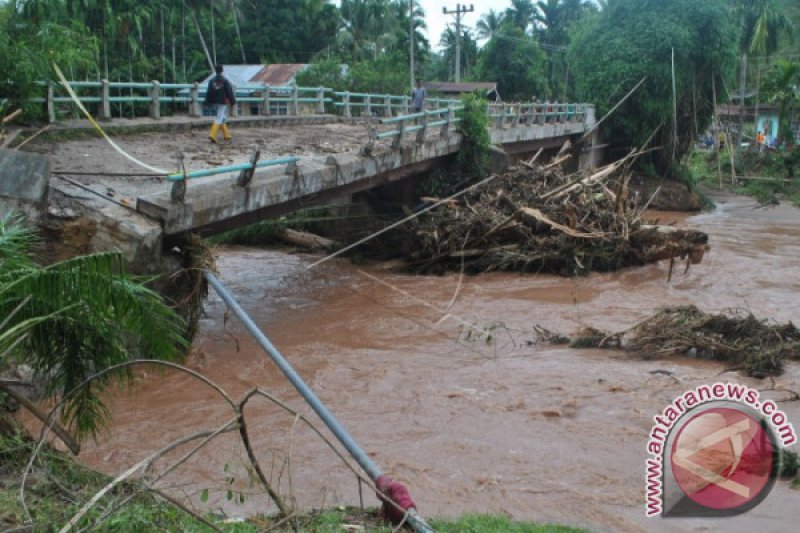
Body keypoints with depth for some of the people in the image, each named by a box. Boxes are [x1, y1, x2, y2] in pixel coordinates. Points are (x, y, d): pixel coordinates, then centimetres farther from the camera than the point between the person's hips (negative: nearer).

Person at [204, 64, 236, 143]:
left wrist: (208, 102, 8)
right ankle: (212, 135, -22)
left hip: (214, 102, 6)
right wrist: (232, 102, -1)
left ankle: (226, 135, 24)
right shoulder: (225, 80, -10)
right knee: (219, 118, -8)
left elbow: (208, 92, 3)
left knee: (223, 118, 19)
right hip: (223, 102, -6)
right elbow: (229, 92, -8)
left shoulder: (211, 80, 3)